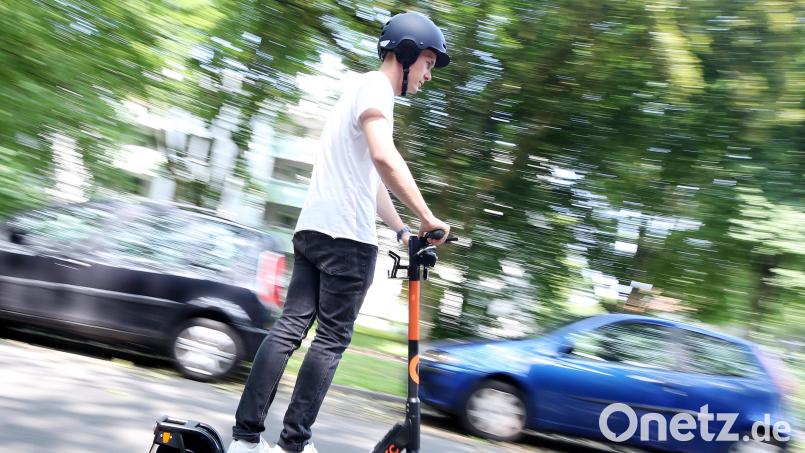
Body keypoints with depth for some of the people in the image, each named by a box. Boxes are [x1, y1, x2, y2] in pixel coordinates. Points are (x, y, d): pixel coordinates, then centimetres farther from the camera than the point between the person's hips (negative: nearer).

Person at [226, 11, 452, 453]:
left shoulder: (359, 90, 27)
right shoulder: (375, 87, -5)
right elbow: (384, 158, -24)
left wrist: (401, 229, 24)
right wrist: (428, 218, -21)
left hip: (312, 229, 9)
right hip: (348, 234, -9)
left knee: (290, 327, 4)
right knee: (332, 338, -3)